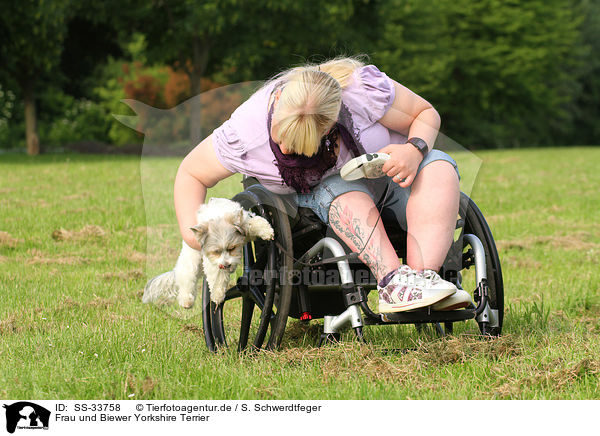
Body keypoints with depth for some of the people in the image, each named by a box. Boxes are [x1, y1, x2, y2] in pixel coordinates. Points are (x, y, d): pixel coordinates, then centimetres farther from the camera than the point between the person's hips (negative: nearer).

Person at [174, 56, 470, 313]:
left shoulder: (364, 90, -31)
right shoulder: (245, 131, -26)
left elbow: (426, 114, -14)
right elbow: (190, 173, -11)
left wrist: (415, 150, -35)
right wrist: (191, 231, -26)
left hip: (389, 174, 0)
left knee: (439, 167, -31)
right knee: (347, 196, -36)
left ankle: (423, 274, -49)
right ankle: (394, 283, -51)